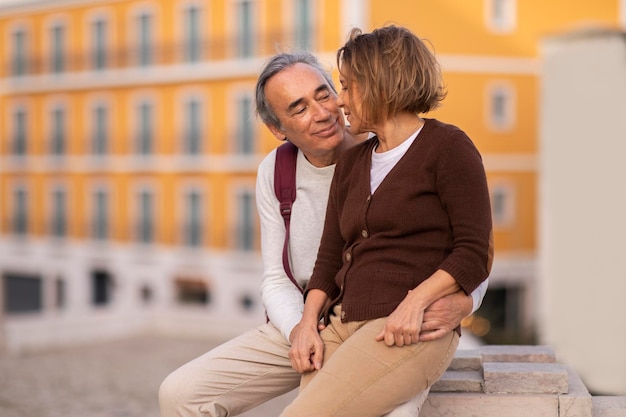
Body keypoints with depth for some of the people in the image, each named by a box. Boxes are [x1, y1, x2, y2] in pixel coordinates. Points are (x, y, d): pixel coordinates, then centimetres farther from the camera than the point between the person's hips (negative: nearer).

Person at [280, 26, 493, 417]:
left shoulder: (448, 147, 2)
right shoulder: (352, 162, 22)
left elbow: (475, 253, -5)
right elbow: (330, 258, 18)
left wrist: (414, 303, -19)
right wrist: (308, 322, 1)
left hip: (410, 330, -6)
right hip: (345, 324, 6)